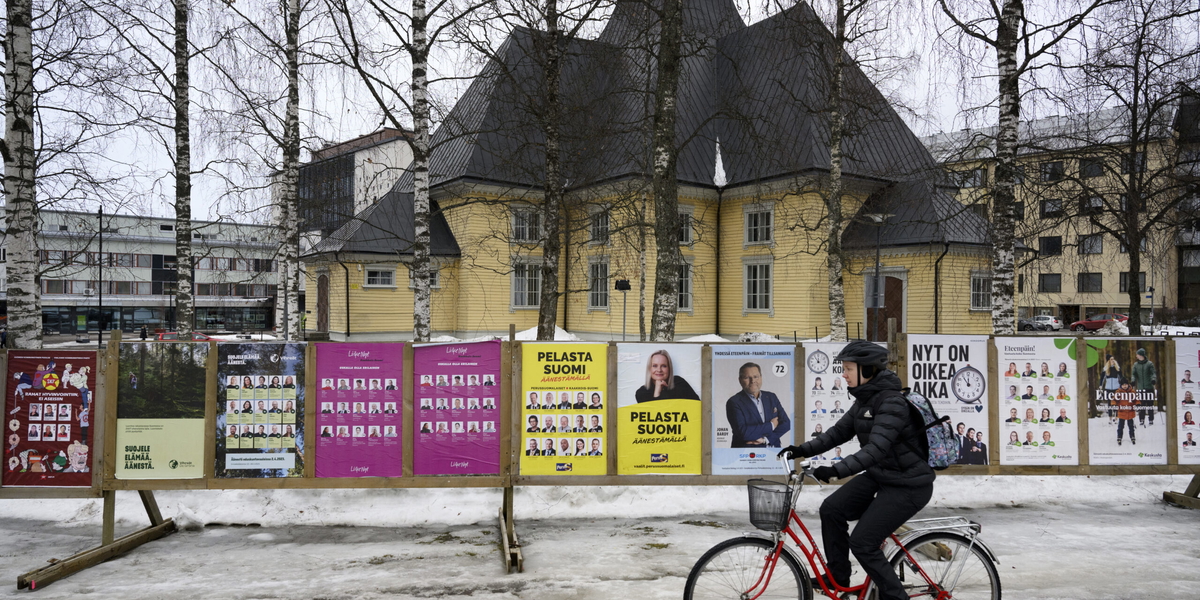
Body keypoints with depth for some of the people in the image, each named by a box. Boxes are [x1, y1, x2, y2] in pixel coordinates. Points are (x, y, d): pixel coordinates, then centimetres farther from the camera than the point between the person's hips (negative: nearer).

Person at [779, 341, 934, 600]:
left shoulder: (892, 403, -25)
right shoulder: (864, 400, 4)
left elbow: (876, 449, -34)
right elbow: (839, 432, 8)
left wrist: (837, 470, -43)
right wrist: (804, 449, -4)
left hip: (908, 486, -9)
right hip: (878, 476, 9)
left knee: (862, 543, -10)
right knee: (831, 508, -3)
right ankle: (838, 577, 11)